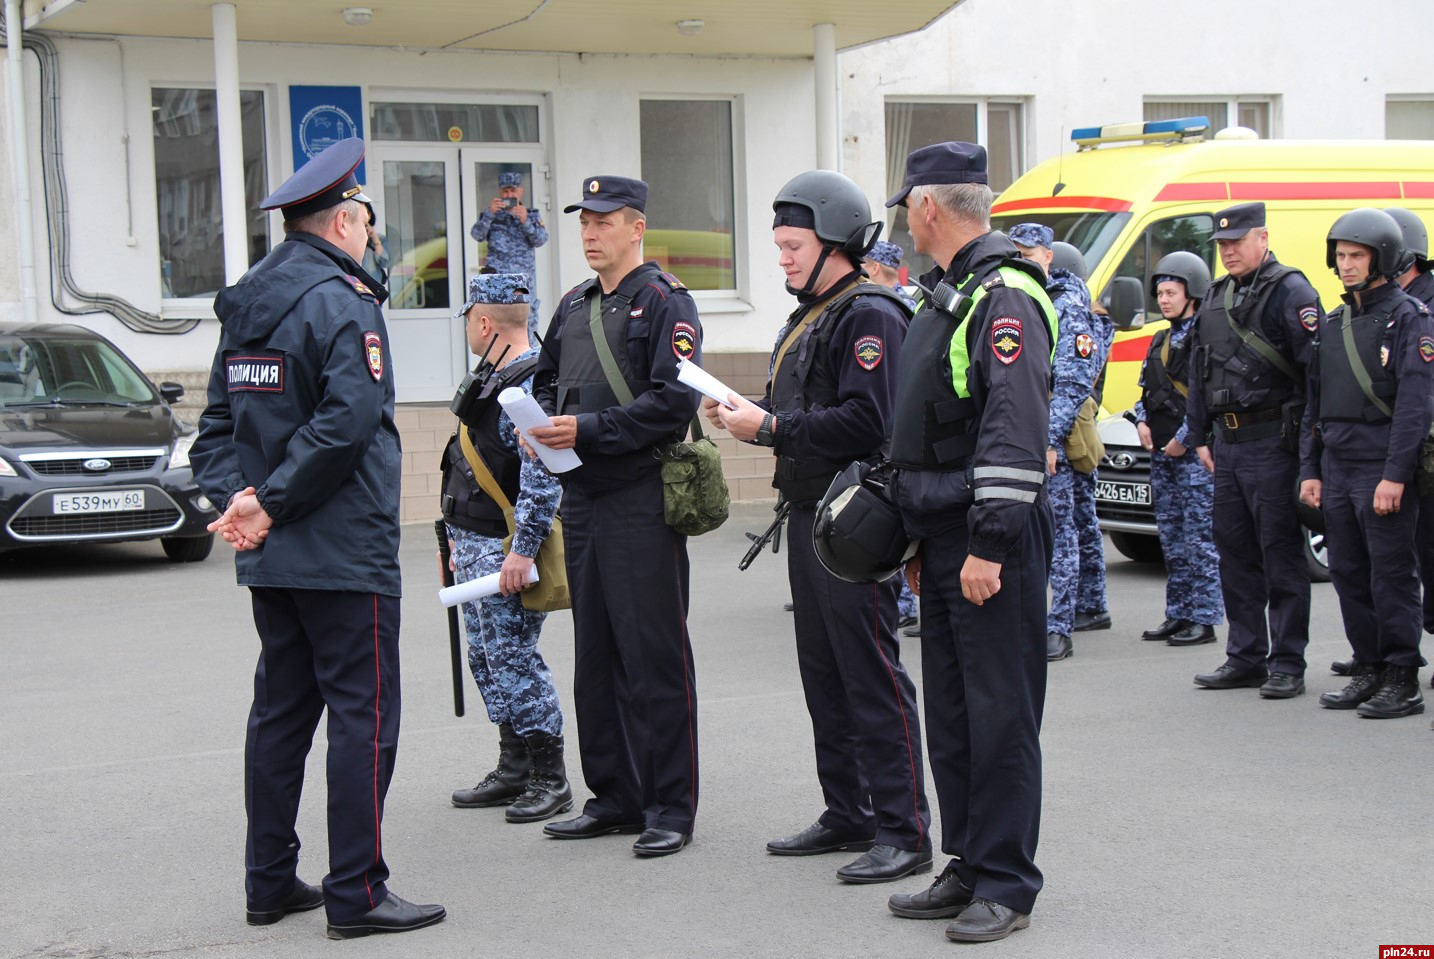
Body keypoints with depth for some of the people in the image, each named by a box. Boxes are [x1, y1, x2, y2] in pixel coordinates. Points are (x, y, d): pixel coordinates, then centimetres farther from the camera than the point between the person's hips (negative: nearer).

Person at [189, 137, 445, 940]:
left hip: (271, 559, 8)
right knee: (365, 715, -3)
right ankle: (357, 893, 0)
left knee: (281, 711, 14)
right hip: (345, 552, -8)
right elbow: (347, 421, -22)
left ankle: (271, 882, 20)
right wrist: (271, 505, -16)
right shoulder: (343, 303, -12)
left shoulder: (246, 308, 14)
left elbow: (218, 424, 11)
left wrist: (239, 496, -3)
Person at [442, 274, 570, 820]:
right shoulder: (495, 382, 16)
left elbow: (543, 476, -25)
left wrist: (522, 550, -27)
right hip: (474, 548, 10)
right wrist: (460, 543, 24)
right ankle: (514, 769, 22)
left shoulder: (529, 385, -17)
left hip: (505, 551, -10)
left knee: (514, 660, -6)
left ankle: (549, 780, 1)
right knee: (487, 659, 13)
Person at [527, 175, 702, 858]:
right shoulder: (574, 307, 16)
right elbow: (546, 382, 25)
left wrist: (589, 430, -20)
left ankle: (670, 807, 3)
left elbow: (674, 403, -16)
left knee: (654, 653, -4)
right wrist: (541, 425, 3)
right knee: (595, 653, 11)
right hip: (582, 498, 8)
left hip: (643, 501, -8)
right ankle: (614, 796, 21)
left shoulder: (664, 300, -6)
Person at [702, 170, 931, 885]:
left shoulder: (869, 316, -13)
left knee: (872, 675, -8)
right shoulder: (808, 317, 19)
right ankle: (848, 814, 24)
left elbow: (866, 423, -23)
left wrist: (771, 427, -19)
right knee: (823, 673, 14)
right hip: (808, 516, 10)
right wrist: (746, 416, 3)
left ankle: (902, 832, -3)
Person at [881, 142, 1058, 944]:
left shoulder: (1004, 297, -14)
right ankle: (968, 868, 22)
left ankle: (1007, 885, 4)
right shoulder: (950, 296, 18)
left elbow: (1016, 432, -22)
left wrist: (990, 543, -24)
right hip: (943, 541, 10)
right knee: (950, 711, 13)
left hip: (993, 545, -10)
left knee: (1001, 711, -3)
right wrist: (920, 540, 23)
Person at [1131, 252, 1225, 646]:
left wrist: (1184, 438, -17)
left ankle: (1203, 619, -2)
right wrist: (1142, 421, 4)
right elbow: (1147, 389, 23)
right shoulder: (1161, 341, 17)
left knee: (1199, 537, -5)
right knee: (1171, 536, 12)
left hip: (1195, 452, -8)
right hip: (1161, 451, 8)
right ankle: (1178, 614, 19)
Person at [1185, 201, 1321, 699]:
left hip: (1272, 443, -8)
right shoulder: (1217, 296, 16)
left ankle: (1287, 664, 2)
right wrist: (1200, 436, 17)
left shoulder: (1290, 291, -8)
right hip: (1227, 443, 8)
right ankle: (1245, 658, 19)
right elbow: (1199, 372, 22)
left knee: (1281, 554, -3)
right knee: (1234, 551, 11)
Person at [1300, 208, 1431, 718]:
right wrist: (1310, 469, 12)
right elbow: (1315, 403, 19)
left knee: (1392, 576, -4)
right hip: (1336, 471, 7)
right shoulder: (1333, 324, 16)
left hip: (1383, 471, -7)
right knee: (1348, 575, 9)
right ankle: (1368, 670, 18)